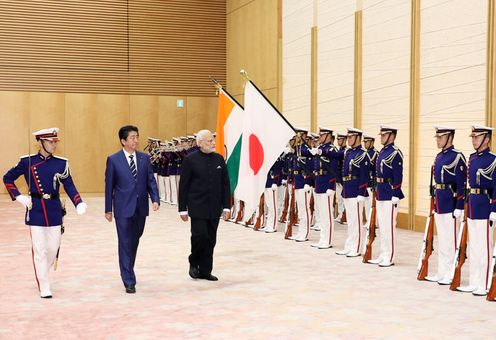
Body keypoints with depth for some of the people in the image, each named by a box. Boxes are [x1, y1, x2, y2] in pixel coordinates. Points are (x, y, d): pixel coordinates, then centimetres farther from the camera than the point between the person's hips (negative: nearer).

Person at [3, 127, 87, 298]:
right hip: (35, 211, -2)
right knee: (40, 251, 0)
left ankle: (42, 274, 37)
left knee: (53, 249, 9)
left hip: (54, 210, 2)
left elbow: (69, 186, -4)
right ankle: (44, 287, 9)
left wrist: (79, 204, -20)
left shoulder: (61, 163, 1)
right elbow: (8, 178, 9)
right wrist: (18, 197, -3)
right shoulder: (27, 162, -2)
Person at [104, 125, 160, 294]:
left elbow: (151, 181, 5)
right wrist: (108, 209, 1)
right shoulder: (113, 160, -3)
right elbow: (109, 185, 0)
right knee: (125, 244, -2)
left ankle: (128, 271, 36)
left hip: (141, 208, 4)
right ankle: (129, 281, 1)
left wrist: (155, 199, -11)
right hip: (123, 208, -4)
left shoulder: (144, 158, 6)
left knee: (134, 242, 15)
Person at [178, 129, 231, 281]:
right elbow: (183, 186, -3)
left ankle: (205, 270, 18)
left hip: (214, 208, 4)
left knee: (210, 240, 7)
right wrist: (183, 209, -5)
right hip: (198, 207, -4)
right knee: (200, 235, -12)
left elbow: (225, 184, 10)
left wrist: (226, 206, 4)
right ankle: (194, 263, 14)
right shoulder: (190, 160, -5)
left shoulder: (219, 159, 8)